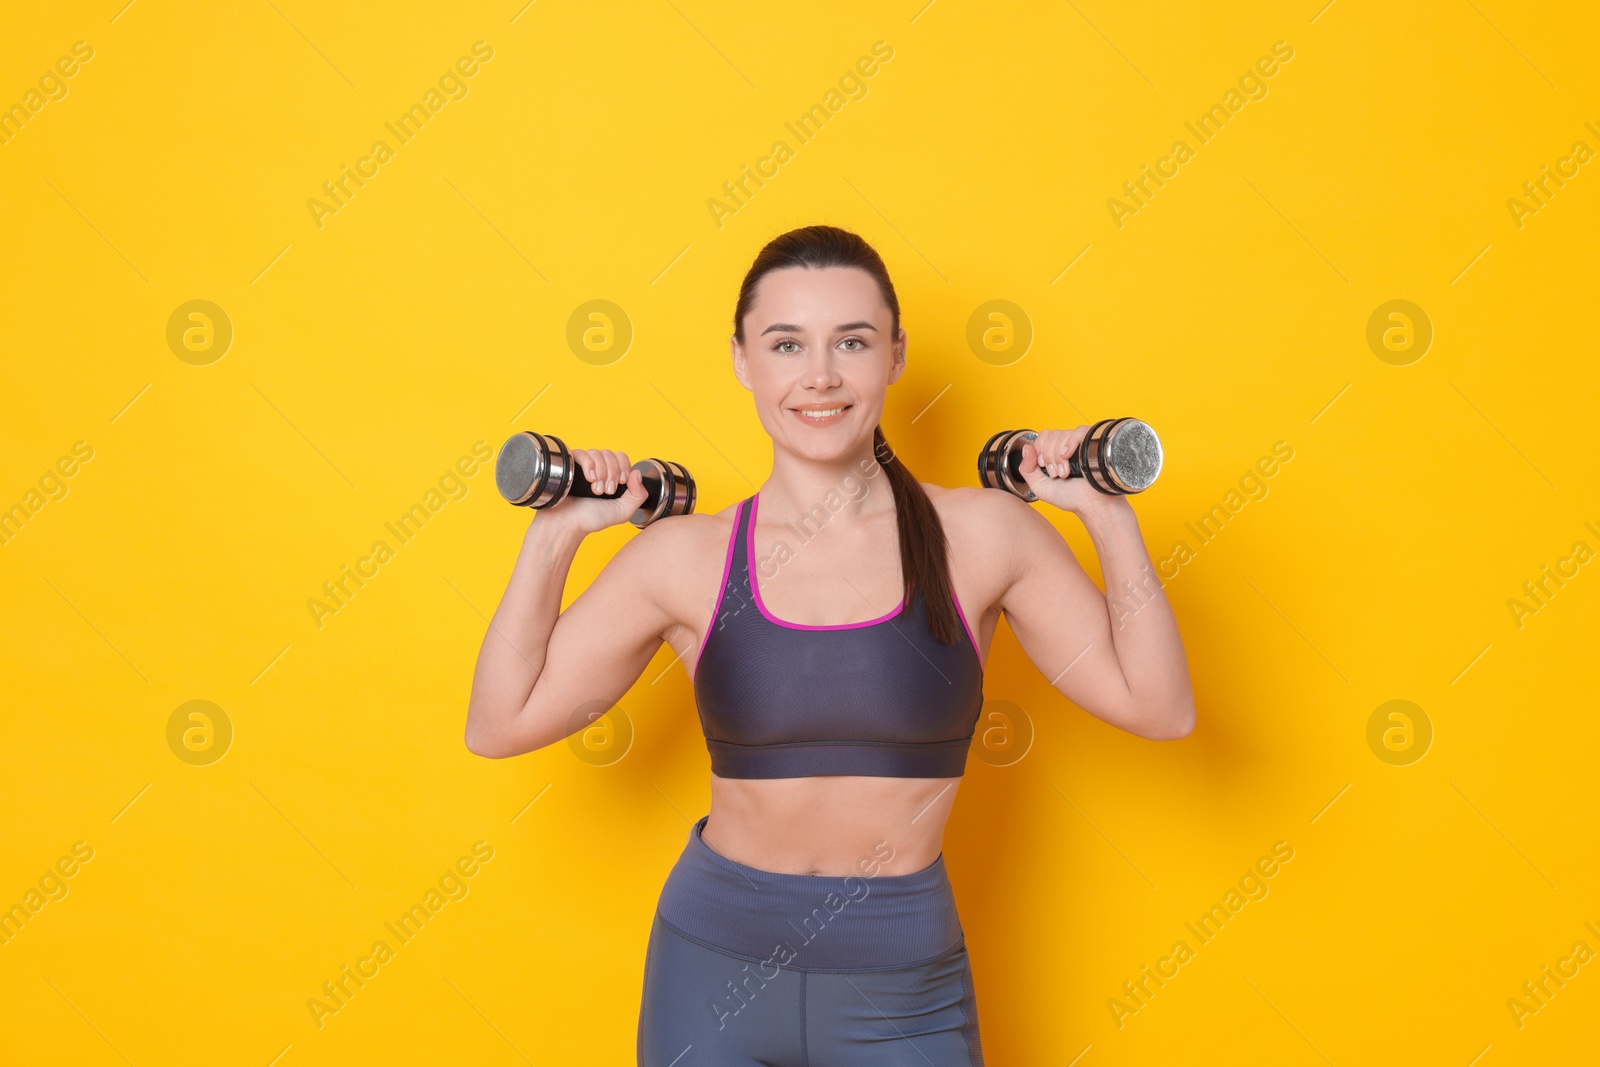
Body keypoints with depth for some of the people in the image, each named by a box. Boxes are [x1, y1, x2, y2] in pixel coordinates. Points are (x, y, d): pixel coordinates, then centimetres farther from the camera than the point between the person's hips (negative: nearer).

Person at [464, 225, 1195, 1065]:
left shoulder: (980, 536, -6)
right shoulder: (685, 558, -5)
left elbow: (1158, 708, -3)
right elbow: (501, 723, -3)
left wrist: (1109, 518, -8)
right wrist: (553, 536, -6)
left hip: (904, 990, 0)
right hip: (714, 968, 0)